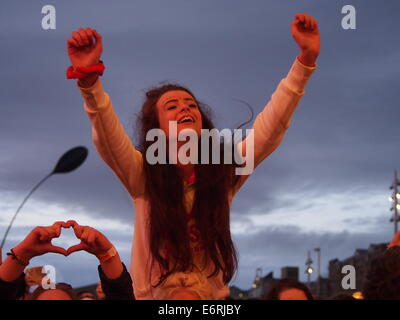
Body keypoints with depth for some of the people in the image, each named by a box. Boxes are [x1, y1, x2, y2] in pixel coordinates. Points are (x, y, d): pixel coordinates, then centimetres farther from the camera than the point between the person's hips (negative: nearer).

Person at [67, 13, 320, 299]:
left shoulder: (225, 171, -1)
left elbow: (271, 125, -9)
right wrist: (89, 79, -42)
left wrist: (306, 59, -20)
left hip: (213, 297, 4)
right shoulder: (143, 176, -6)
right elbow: (108, 136, -24)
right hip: (151, 295, -4)